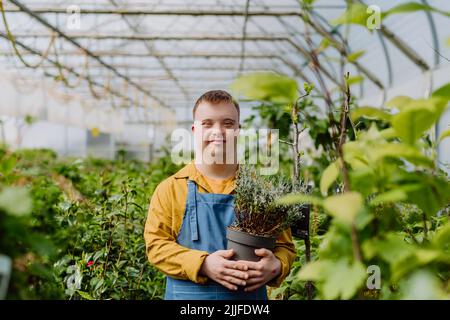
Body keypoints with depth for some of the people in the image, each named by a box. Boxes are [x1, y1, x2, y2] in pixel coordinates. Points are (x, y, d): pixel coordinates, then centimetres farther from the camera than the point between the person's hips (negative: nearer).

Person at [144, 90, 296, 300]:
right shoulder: (170, 188, -1)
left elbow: (285, 246, 5)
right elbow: (156, 244, -6)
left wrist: (276, 267, -16)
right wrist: (203, 264, -19)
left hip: (250, 295, 1)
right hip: (187, 295, -1)